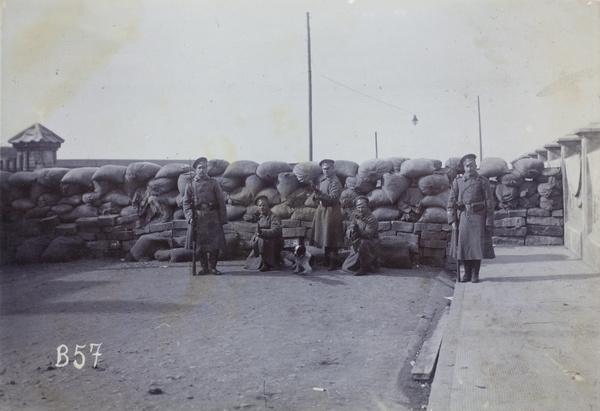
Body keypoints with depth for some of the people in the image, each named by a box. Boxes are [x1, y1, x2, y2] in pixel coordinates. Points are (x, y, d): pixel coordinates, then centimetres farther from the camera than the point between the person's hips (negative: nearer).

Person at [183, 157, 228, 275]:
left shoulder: (213, 183, 7)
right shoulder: (190, 185, 9)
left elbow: (221, 202, 5)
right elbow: (186, 202, 4)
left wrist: (222, 219, -2)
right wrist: (190, 217, -11)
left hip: (213, 218, 0)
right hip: (198, 218, 0)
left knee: (215, 243, -3)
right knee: (199, 243, 2)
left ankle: (213, 267, 10)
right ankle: (204, 267, 14)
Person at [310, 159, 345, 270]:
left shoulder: (335, 182, -10)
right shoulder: (322, 180, 13)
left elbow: (333, 198, -20)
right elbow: (317, 197, 18)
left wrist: (320, 194, -28)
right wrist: (316, 195, -6)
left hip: (331, 210, -8)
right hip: (321, 210, 8)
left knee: (331, 240, -6)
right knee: (324, 237, 13)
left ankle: (333, 263, -2)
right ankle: (327, 261, 23)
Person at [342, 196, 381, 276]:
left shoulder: (372, 219, -11)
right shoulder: (356, 217, 10)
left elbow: (368, 235, -22)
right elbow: (348, 232, 3)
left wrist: (358, 230, -34)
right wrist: (352, 230, -20)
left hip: (371, 245, -6)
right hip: (357, 247, 6)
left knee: (362, 243, -41)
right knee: (346, 267, -1)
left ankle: (365, 267, -24)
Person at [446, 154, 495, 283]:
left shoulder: (483, 181, 4)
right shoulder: (457, 181, 9)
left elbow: (490, 203, 2)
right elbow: (451, 201, 9)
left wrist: (489, 222, -4)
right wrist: (452, 219, 1)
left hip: (478, 216, -1)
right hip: (463, 216, 2)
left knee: (478, 244, -4)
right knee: (463, 244, 0)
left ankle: (475, 274, 7)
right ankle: (467, 273, 12)